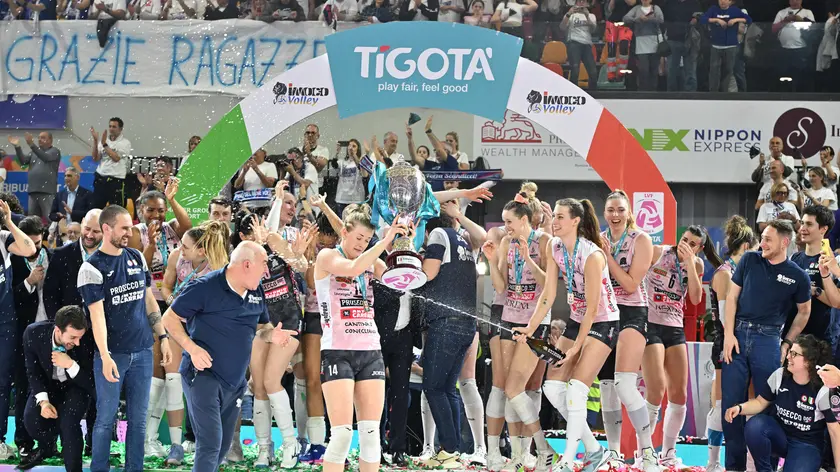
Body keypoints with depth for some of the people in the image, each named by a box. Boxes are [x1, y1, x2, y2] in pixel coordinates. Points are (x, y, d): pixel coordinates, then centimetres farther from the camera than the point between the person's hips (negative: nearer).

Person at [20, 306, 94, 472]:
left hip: (75, 386, -2)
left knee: (68, 421, -30)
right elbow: (34, 372, -12)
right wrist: (43, 401, -27)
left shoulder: (87, 342, -31)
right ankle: (47, 446, 11)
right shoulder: (34, 333, -26)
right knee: (31, 417, -23)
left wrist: (71, 365, -40)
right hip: (48, 384, 2)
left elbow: (91, 383, -23)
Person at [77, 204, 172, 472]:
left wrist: (163, 337, 11)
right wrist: (105, 356, -21)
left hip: (142, 351, 5)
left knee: (138, 419, 6)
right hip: (112, 354, -5)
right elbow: (97, 314, -14)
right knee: (106, 419, 0)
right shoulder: (92, 268, -8)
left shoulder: (137, 258, 9)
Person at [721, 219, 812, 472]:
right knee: (731, 402, 1)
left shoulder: (798, 276, 1)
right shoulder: (749, 260, 5)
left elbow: (803, 312, 14)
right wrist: (728, 334, -3)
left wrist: (787, 344, 5)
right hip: (738, 334, 2)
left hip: (767, 339, -2)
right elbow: (731, 297, 7)